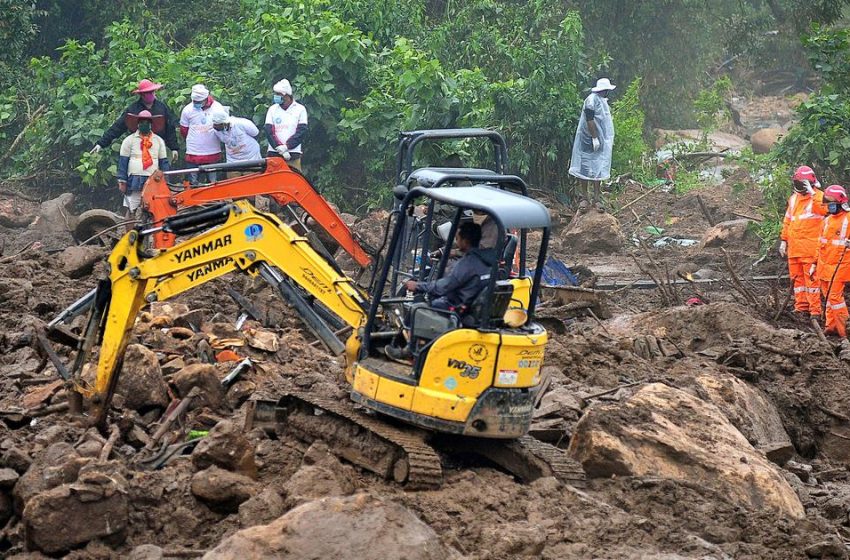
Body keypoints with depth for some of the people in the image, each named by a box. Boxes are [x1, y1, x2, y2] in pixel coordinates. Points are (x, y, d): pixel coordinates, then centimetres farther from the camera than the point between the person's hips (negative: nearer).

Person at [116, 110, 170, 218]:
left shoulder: (159, 141, 11)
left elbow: (163, 162, 12)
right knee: (131, 210, 1)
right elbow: (123, 162, 2)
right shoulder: (129, 140, 4)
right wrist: (122, 181, -4)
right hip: (134, 181, -2)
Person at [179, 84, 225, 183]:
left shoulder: (218, 108, -3)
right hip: (193, 153, -1)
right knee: (193, 183, 2)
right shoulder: (187, 110, -4)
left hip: (213, 153, 1)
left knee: (212, 182, 11)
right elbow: (184, 131, 8)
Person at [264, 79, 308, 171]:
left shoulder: (300, 109, 4)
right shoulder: (272, 109, 10)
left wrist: (286, 146, -12)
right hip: (274, 153, 2)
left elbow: (301, 132, -2)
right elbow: (269, 131, 2)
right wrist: (279, 148, -11)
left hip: (293, 154, -2)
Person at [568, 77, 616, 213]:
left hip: (602, 143, 9)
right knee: (585, 169, -2)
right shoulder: (592, 99, -13)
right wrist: (594, 137, -22)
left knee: (598, 171, 6)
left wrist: (609, 140, 23)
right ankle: (584, 198, 3)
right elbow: (589, 119, -20)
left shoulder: (602, 101, 16)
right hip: (589, 142, -9)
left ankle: (597, 200, 7)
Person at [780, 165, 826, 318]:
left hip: (810, 247, -7)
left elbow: (823, 210, -27)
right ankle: (801, 306, 17)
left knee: (811, 279, -7)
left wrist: (812, 193, -26)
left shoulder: (819, 196, -4)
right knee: (797, 278, 10)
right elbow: (787, 221, 21)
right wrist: (784, 240, 17)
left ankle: (815, 310, -5)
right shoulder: (794, 198, 16)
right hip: (794, 247, 7)